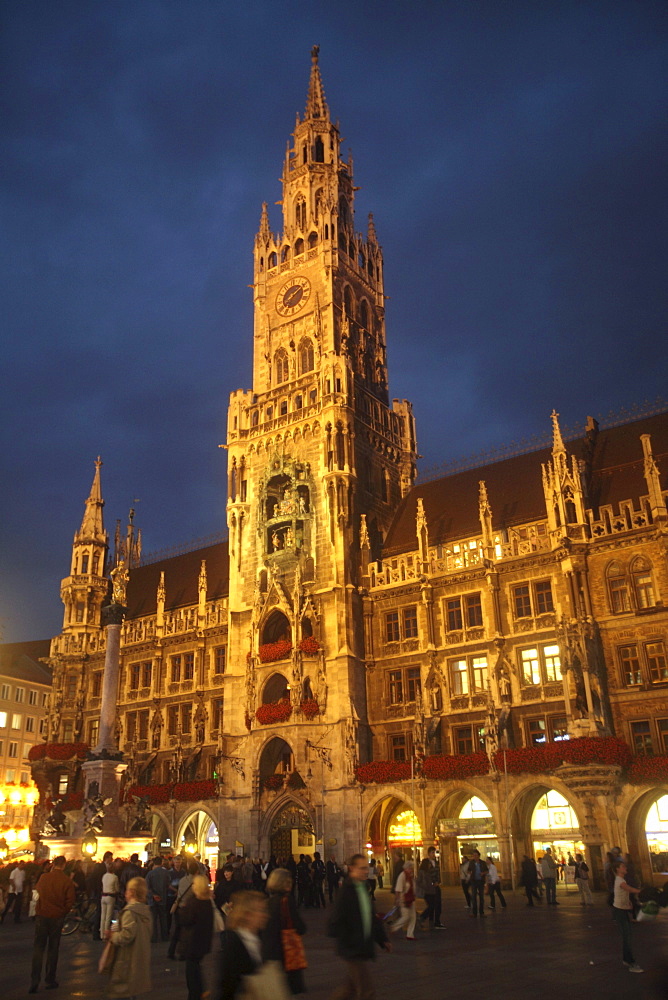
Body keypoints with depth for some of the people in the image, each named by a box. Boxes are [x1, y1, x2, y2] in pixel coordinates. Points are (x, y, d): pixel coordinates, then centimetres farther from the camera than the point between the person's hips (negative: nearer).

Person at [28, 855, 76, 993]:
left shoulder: (44, 877, -5)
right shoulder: (67, 881, -11)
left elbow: (40, 892, 13)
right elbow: (70, 902, -10)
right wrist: (63, 912, 7)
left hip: (42, 915, 1)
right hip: (57, 917, -1)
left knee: (38, 948, 8)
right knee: (53, 948, 11)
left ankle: (34, 982, 0)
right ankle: (50, 980, 16)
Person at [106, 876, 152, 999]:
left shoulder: (130, 911, -19)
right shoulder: (146, 910, 5)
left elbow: (127, 935, -25)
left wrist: (112, 936, -8)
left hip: (127, 962, -8)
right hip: (141, 961, 8)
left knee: (120, 994, 2)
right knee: (133, 993, 20)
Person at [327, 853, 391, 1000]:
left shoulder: (362, 889, 10)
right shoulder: (346, 891, -18)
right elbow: (335, 923, -20)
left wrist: (382, 939, 16)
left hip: (363, 948, 9)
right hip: (353, 949, -9)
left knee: (352, 987, 19)